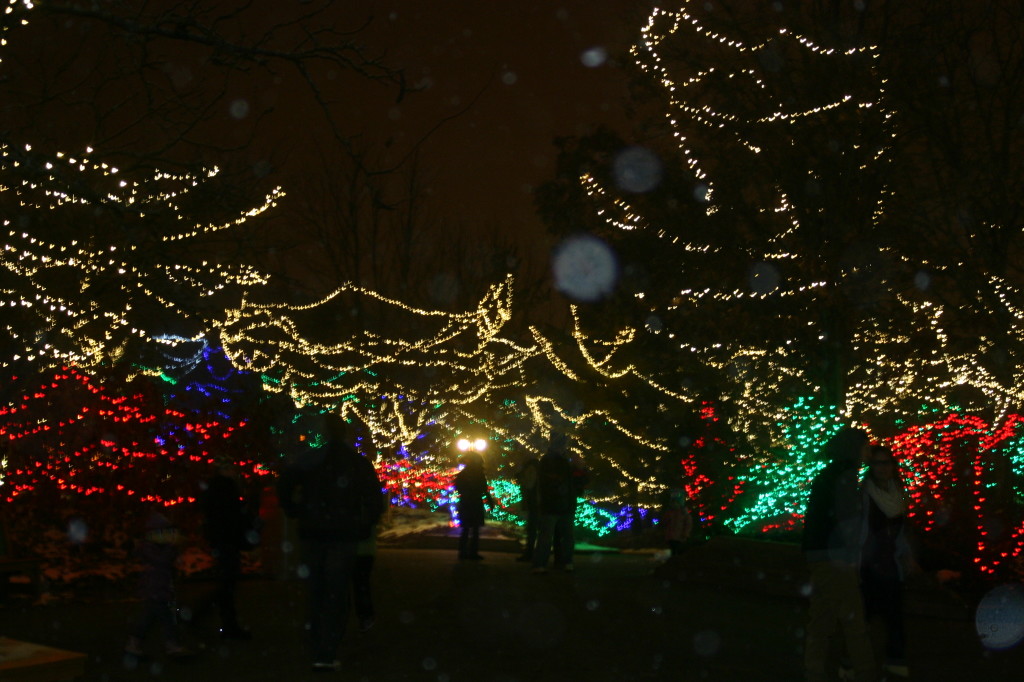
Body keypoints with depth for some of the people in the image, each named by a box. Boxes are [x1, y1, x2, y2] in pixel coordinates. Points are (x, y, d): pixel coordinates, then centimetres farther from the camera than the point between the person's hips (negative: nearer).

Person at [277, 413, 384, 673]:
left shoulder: (309, 458, 1)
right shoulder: (359, 463, 0)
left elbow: (283, 486, -8)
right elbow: (375, 502, -5)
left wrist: (296, 514, 3)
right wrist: (364, 528, 7)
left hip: (312, 534, 2)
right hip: (343, 536, -1)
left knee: (316, 593, 13)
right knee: (336, 595, 2)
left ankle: (318, 651, 16)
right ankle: (327, 656, -3)